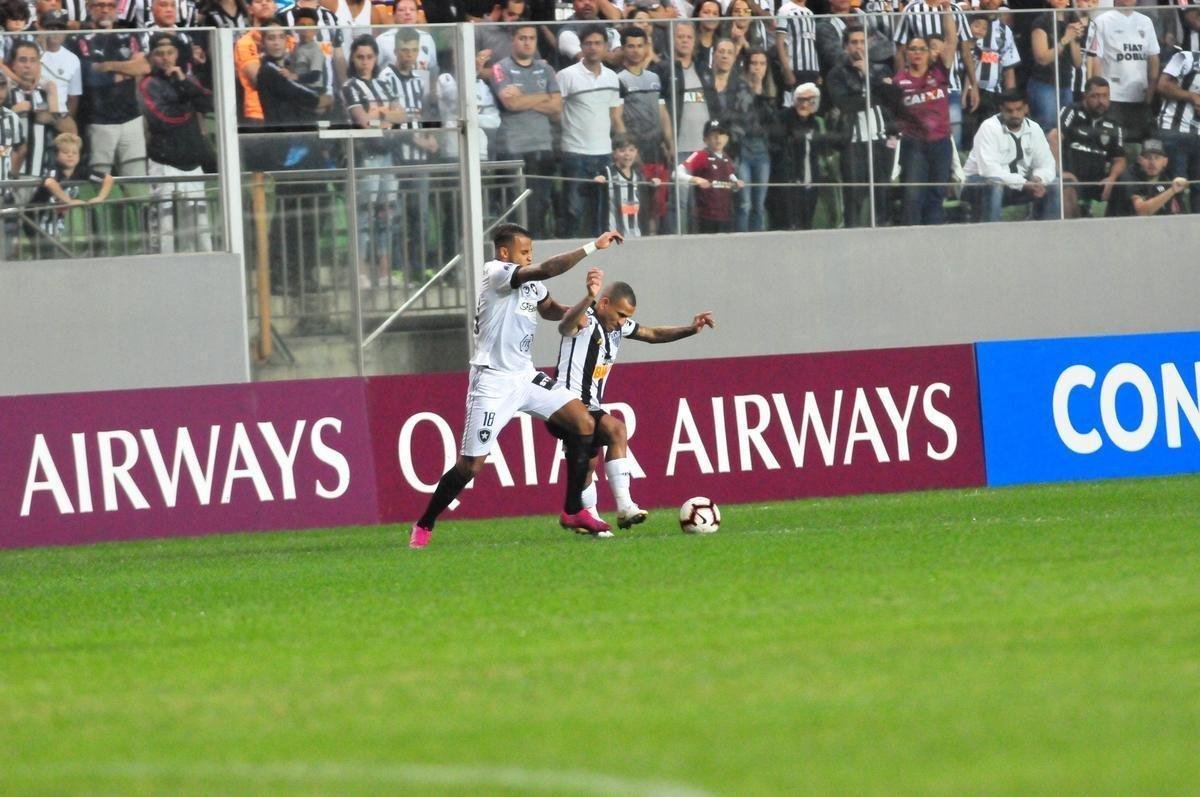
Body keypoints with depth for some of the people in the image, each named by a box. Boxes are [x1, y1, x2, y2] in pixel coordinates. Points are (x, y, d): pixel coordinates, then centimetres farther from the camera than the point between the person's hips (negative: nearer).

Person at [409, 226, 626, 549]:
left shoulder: (531, 285, 11)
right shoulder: (495, 273, -14)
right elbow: (546, 270, -28)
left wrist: (588, 297, 2)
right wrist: (592, 246, -26)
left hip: (525, 377, 8)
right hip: (493, 381, -8)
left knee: (583, 423, -4)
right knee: (471, 464, -9)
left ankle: (573, 511, 5)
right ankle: (423, 527, 9)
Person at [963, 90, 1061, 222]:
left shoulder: (1034, 129, -2)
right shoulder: (989, 128, -19)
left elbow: (1046, 165, -3)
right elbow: (990, 171, -30)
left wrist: (1038, 180, -27)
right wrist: (1024, 184, -37)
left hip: (1019, 184, 6)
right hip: (980, 182, -6)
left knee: (1053, 184, -12)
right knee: (993, 186, -39)